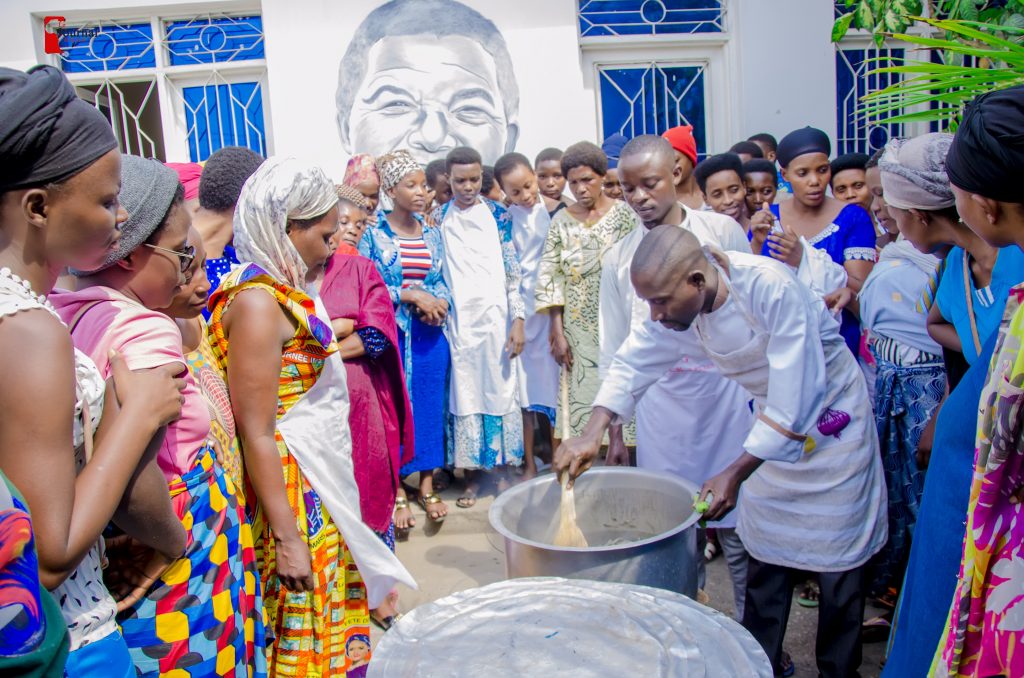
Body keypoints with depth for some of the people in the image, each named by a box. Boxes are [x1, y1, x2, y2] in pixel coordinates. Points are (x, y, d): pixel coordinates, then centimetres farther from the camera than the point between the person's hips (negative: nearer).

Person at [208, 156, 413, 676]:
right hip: (292, 493, -9)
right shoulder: (257, 301, -19)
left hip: (323, 485, 9)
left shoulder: (288, 293, 8)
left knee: (329, 622, 19)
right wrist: (287, 537, -21)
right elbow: (256, 434, -22)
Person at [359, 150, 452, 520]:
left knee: (430, 406, 8)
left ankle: (427, 485, 21)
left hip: (430, 334, 4)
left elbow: (442, 280, 13)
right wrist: (410, 295, -17)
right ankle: (397, 492, 15)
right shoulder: (373, 233, -5)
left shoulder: (432, 233, 9)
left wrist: (440, 303, -9)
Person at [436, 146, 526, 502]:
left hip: (496, 319, 0)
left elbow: (512, 272, 1)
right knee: (464, 393, 4)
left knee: (501, 390, 5)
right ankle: (472, 474, 16)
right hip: (458, 321, 1)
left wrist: (518, 319, -5)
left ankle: (503, 467, 18)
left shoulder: (497, 215, 3)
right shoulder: (439, 219, 5)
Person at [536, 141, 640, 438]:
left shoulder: (623, 214, 0)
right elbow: (551, 279, 4)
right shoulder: (561, 221, 5)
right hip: (579, 332, 2)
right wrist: (558, 334, -2)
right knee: (582, 399, 3)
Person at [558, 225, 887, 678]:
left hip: (831, 417, -5)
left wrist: (734, 475, -30)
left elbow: (794, 404, -32)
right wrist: (589, 436, -15)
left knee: (836, 557, 6)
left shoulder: (773, 290, -35)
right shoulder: (682, 298, -15)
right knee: (765, 553, 11)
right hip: (775, 419, 6)